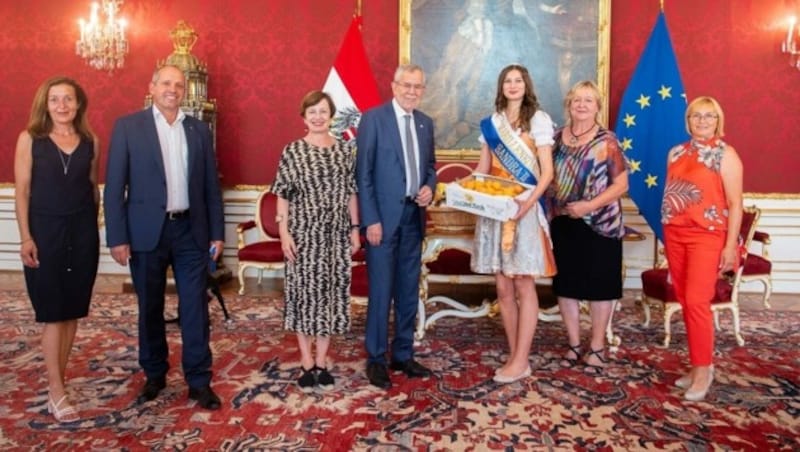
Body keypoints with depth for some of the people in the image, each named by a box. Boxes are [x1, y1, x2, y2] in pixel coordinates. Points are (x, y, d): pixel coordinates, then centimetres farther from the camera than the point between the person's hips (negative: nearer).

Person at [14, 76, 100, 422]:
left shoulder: (90, 141, 5)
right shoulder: (29, 139, -3)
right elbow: (21, 191, -4)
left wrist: (91, 228, 8)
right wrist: (25, 237, -10)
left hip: (82, 231, 3)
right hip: (45, 230, -3)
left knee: (72, 311, 8)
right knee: (53, 313, 0)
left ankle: (56, 381, 21)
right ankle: (57, 393, 6)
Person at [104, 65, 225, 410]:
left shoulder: (199, 130, 9)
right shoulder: (127, 126, 1)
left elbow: (211, 185, 9)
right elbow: (115, 186, -2)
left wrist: (217, 232, 5)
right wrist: (117, 237, -8)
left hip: (190, 231, 2)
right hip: (147, 232, -1)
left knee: (195, 308, 3)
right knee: (150, 308, 11)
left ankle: (199, 380, 13)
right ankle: (154, 375, 28)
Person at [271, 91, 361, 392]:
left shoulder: (345, 150, 5)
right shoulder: (292, 151, -2)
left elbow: (351, 193, 7)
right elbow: (283, 196, -3)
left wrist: (355, 229, 4)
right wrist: (284, 232, -9)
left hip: (336, 234, 3)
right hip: (304, 234, -2)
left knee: (332, 293, 6)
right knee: (304, 293, 3)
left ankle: (321, 362, 20)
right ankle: (307, 363, 17)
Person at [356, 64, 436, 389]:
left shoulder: (425, 123, 11)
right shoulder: (373, 118, -6)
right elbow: (363, 173, -9)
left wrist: (430, 187, -2)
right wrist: (371, 219, -14)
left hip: (414, 215, 6)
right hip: (384, 216, -6)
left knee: (409, 291, 11)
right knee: (381, 292, 0)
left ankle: (403, 355, 24)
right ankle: (376, 360, 14)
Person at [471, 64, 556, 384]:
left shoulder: (538, 120, 0)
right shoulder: (491, 123, 14)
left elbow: (547, 171, -7)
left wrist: (529, 202, -22)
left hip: (524, 209, -5)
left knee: (523, 286, -2)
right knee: (503, 288, 6)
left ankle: (521, 361, 4)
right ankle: (514, 355, 17)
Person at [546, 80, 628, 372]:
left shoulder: (607, 141, -6)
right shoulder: (556, 137, 6)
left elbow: (621, 184, -7)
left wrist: (589, 206, -19)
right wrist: (552, 210, -2)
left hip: (599, 224, -4)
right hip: (562, 223, 4)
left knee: (598, 284, 6)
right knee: (565, 283, 10)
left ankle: (597, 346, 20)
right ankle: (574, 344, 25)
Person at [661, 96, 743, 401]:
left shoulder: (726, 154, -4)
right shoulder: (676, 153, 12)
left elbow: (735, 203, -8)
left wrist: (730, 245, -14)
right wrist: (667, 235, 13)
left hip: (707, 237, -5)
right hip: (675, 235, 6)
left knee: (697, 302, -10)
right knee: (685, 302, 8)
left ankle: (703, 369, 4)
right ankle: (699, 365, 20)